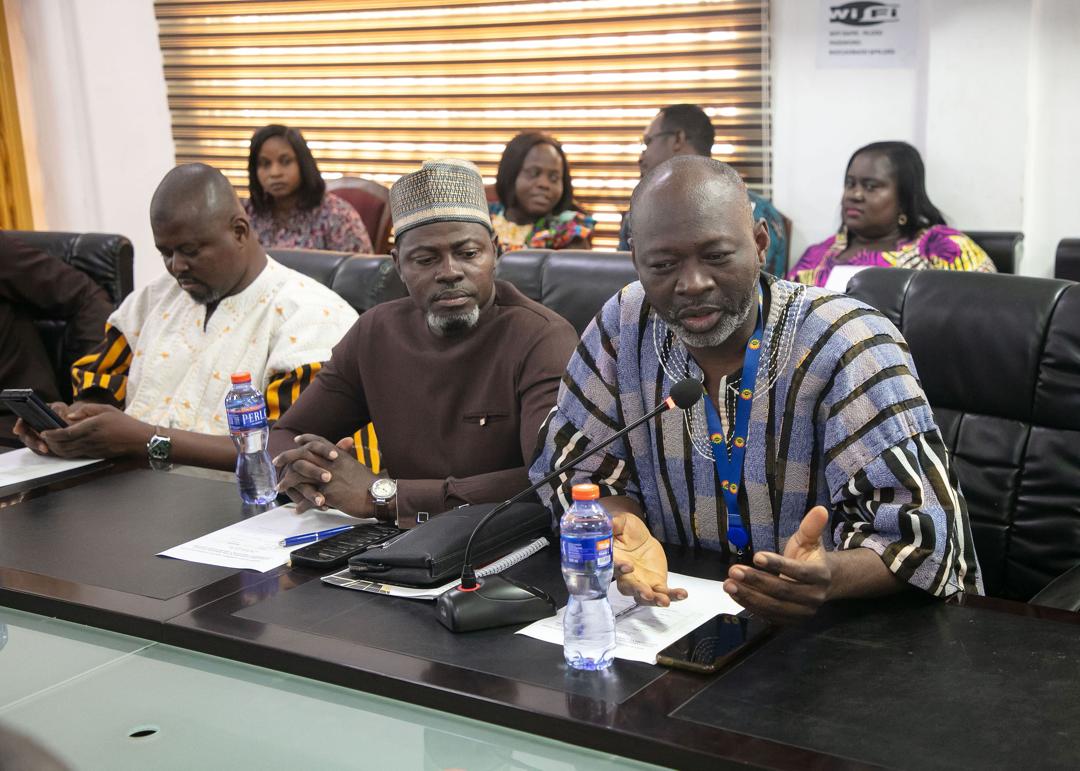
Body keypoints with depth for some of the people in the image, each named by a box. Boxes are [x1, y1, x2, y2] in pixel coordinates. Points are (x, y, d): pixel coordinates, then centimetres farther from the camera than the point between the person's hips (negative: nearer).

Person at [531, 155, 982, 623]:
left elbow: (916, 536, -18)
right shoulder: (622, 329, -3)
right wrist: (622, 530, -18)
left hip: (832, 636, -2)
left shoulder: (848, 348, -15)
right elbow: (579, 469, 5)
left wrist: (830, 577, -40)